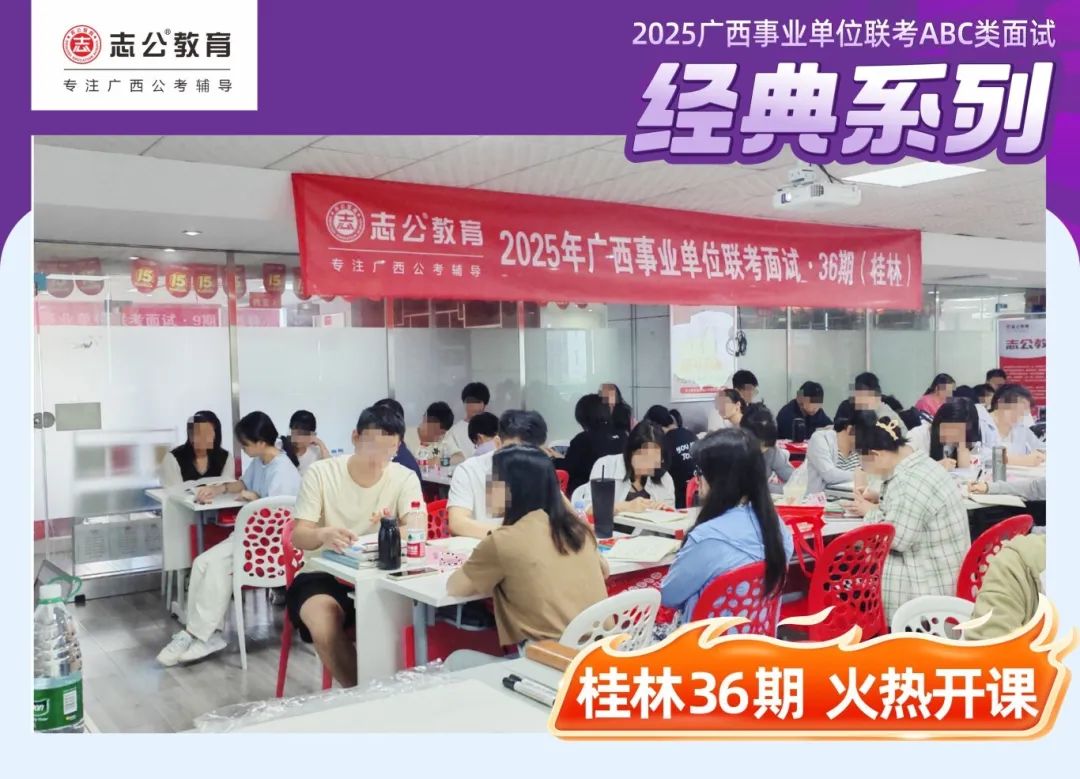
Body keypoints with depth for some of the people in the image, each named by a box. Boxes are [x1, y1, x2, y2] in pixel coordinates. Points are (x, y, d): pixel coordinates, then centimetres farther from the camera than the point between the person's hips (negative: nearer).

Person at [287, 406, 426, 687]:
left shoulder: (405, 478, -4)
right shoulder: (321, 473, -9)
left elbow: (418, 530, -19)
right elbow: (298, 537, -13)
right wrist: (323, 535, -38)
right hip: (323, 574, -1)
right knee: (325, 629, -31)